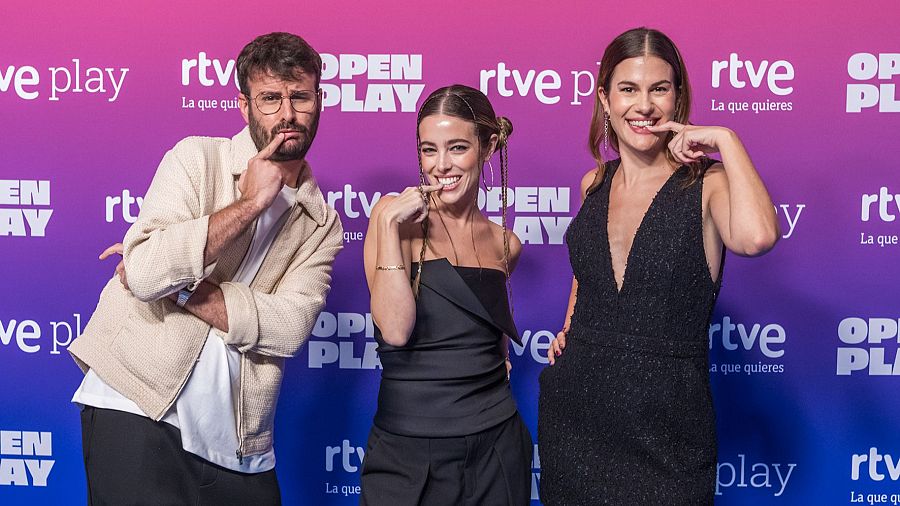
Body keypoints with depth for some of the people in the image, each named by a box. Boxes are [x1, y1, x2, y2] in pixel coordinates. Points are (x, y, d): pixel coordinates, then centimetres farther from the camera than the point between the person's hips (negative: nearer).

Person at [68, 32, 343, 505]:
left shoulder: (322, 222, 6)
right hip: (138, 407, -3)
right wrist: (248, 204, -14)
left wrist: (174, 287, -15)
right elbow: (145, 272, -17)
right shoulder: (198, 158, -2)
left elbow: (288, 327, -10)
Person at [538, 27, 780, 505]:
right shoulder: (593, 185, 5)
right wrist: (569, 329, 10)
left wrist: (725, 139, -22)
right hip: (574, 406, 5)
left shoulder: (706, 184, -10)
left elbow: (756, 237, -34)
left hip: (665, 422, -4)